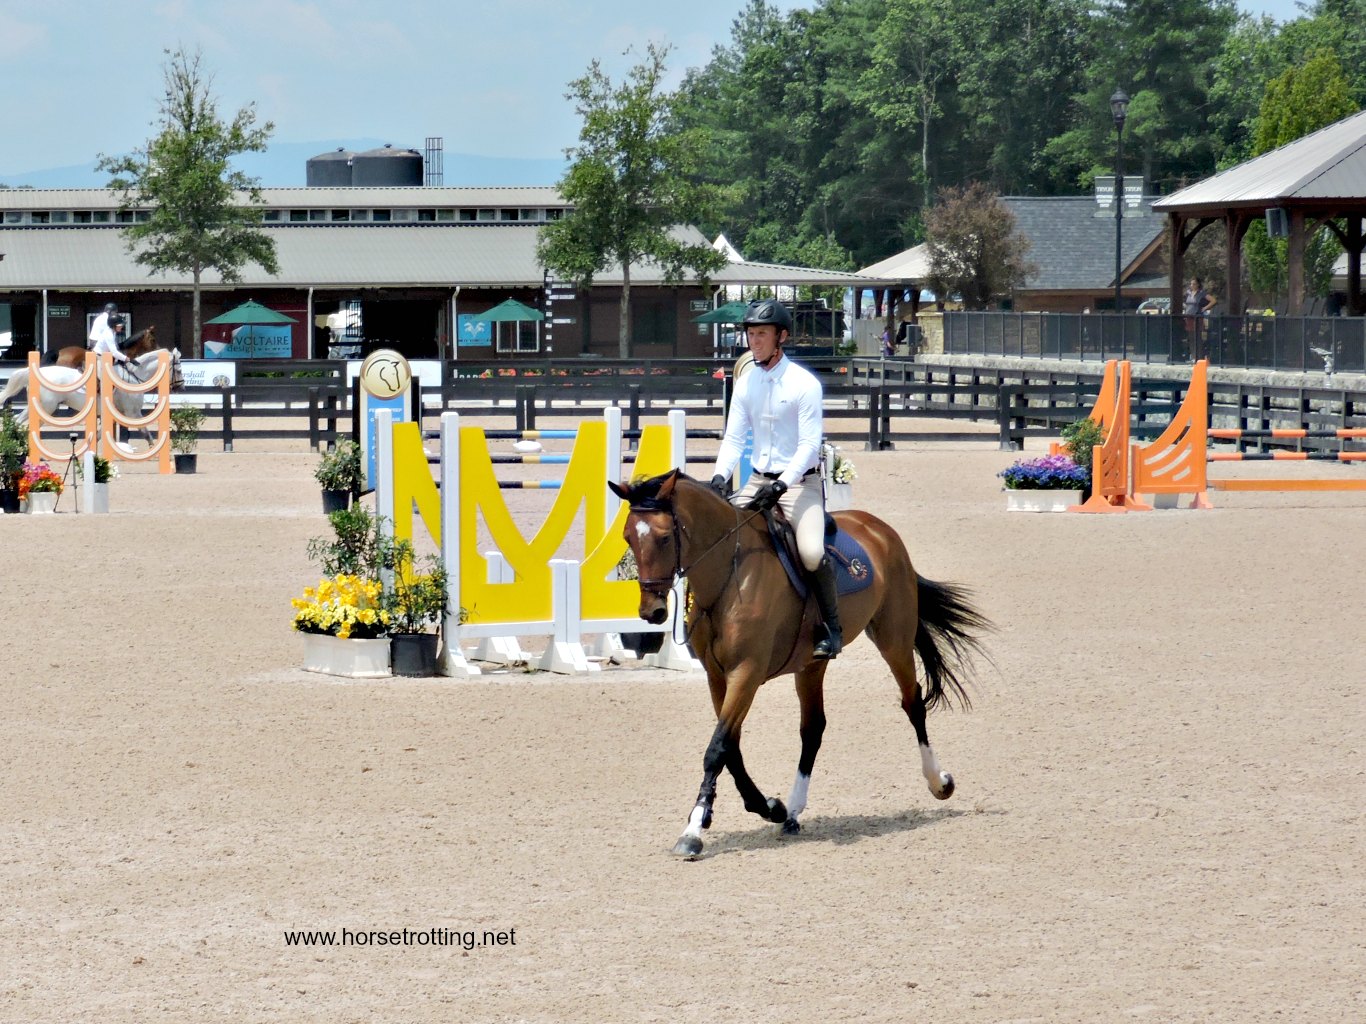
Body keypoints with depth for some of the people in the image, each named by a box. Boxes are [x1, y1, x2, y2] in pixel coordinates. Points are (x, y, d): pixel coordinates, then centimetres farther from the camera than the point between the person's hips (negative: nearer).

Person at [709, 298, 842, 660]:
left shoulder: (804, 384, -11)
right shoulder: (745, 384, 6)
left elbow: (809, 445, -15)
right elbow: (733, 438, 5)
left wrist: (782, 485, -27)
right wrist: (719, 477, -14)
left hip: (799, 482, -6)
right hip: (758, 480, 6)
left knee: (812, 553, -28)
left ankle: (833, 628, -9)